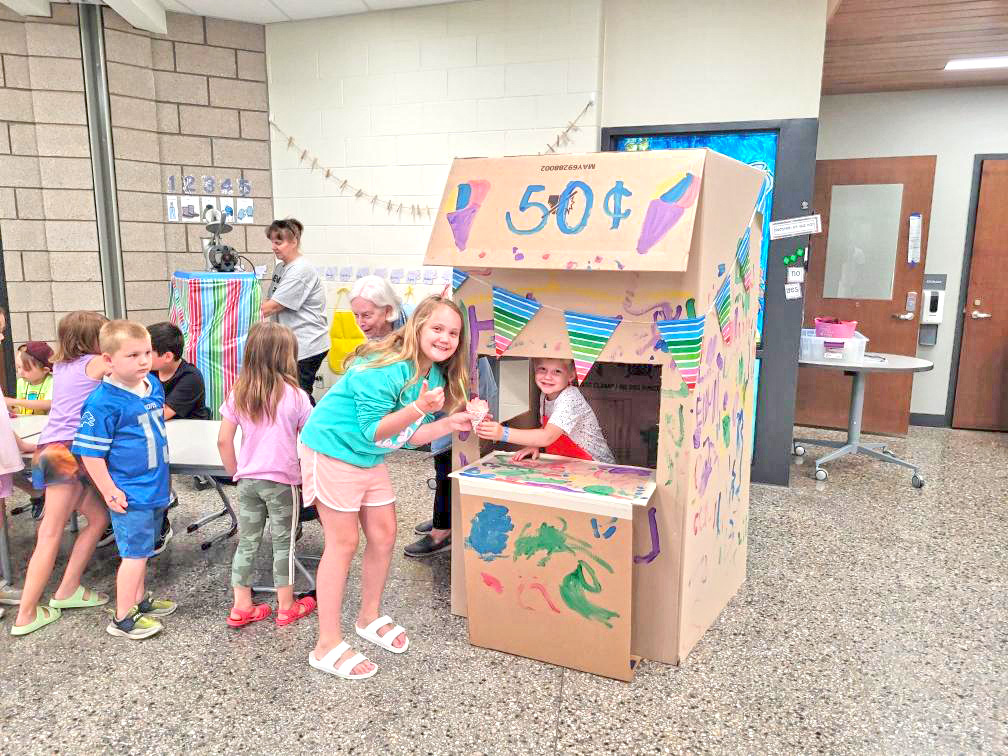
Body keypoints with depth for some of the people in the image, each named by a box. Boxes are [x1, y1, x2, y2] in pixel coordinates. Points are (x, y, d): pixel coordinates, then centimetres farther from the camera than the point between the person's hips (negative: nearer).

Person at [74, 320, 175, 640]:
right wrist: (110, 492, -17)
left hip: (155, 486, 8)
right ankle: (123, 618, 17)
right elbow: (90, 452, -18)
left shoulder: (153, 383, 1)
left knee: (141, 549, 22)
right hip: (130, 493, -8)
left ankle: (139, 599, 39)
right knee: (135, 552, 1)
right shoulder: (102, 402, -22)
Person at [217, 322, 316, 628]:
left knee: (247, 542, 15)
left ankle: (241, 607, 23)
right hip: (282, 481, -3)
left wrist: (236, 473, 10)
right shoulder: (295, 396, -13)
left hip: (248, 480, 4)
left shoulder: (238, 393, -2)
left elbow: (223, 440, -1)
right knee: (283, 543, 11)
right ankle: (286, 607, 22)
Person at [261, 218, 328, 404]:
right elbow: (271, 300, 18)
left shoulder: (300, 271, -17)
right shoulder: (281, 266, 13)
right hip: (292, 342, 9)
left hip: (307, 346, -9)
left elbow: (273, 306, -18)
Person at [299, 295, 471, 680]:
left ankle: (369, 617, 32)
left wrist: (451, 423, -7)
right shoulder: (384, 369, -27)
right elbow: (374, 430, -25)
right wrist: (420, 407, -36)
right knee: (343, 541, -5)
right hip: (332, 450, -8)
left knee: (384, 534, 10)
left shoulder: (436, 375, 1)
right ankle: (327, 646, 6)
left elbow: (408, 435, 5)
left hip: (370, 460, 9)